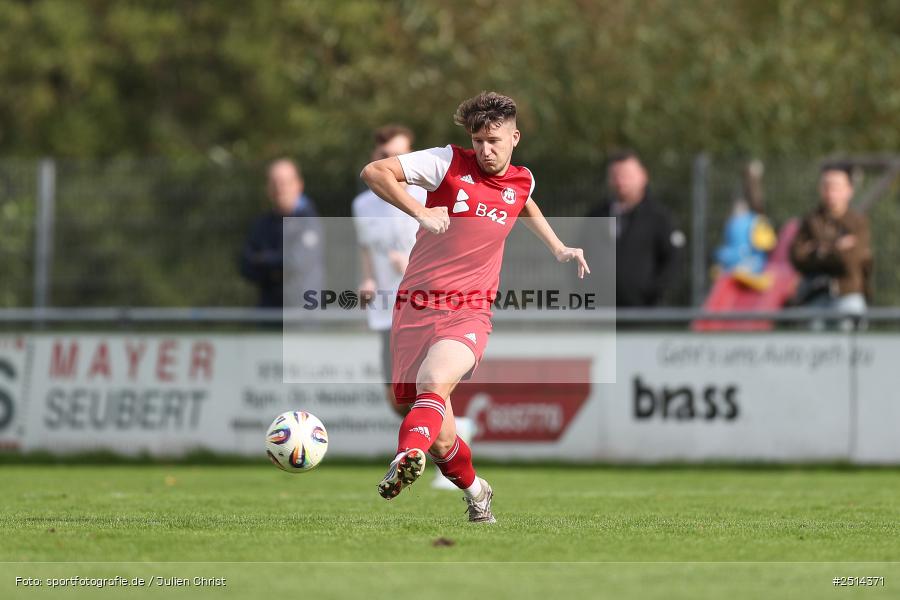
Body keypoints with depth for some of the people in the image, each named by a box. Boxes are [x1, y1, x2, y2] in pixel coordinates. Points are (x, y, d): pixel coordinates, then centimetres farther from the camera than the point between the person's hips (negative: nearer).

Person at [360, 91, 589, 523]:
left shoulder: (522, 181, 11)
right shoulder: (449, 163, -2)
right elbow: (373, 172, -8)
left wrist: (558, 248, 35)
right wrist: (420, 212, -17)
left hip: (469, 313, 0)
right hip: (416, 307, 0)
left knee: (435, 382, -33)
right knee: (441, 440, -1)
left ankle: (407, 459, -57)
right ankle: (475, 491, 28)